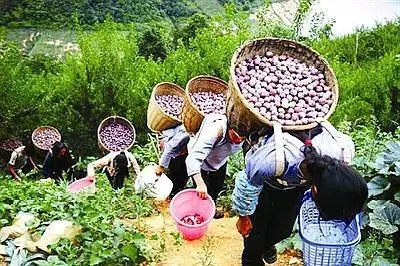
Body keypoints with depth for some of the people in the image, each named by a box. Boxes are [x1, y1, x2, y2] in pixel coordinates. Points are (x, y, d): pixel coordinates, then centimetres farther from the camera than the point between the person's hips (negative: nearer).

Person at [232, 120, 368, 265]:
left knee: (284, 229, 16)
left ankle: (266, 245, 51)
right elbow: (247, 186, -25)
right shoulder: (270, 161, -50)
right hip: (264, 180, -3)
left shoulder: (344, 150, -37)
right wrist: (243, 216, -8)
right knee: (257, 228, 8)